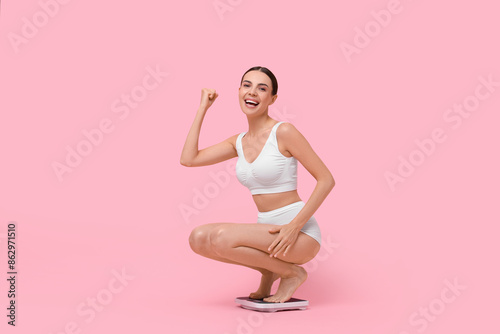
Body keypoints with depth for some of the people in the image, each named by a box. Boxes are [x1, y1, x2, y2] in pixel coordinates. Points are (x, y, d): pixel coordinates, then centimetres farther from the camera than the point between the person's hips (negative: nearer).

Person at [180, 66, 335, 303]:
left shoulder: (284, 132, -11)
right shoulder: (239, 141, 10)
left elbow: (326, 180, -13)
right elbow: (188, 159, 4)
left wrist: (295, 225, -21)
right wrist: (203, 108, 6)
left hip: (300, 235, -7)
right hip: (271, 232, 7)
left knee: (222, 237, -26)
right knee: (198, 238, -9)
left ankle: (292, 272, -4)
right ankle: (269, 270, 9)